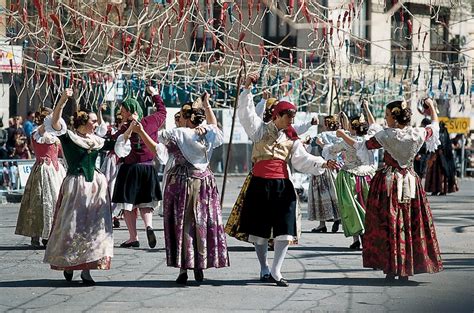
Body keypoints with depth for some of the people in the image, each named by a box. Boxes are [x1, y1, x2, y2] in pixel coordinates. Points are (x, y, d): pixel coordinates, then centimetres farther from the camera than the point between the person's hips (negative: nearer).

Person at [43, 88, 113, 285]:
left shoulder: (96, 141, 11)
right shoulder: (68, 137, -5)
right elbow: (55, 120, -20)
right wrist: (64, 99, -33)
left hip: (95, 185, 5)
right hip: (74, 185, -5)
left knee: (93, 227, 0)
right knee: (72, 225, -1)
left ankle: (86, 269, 2)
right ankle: (67, 263, 17)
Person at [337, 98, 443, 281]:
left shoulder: (387, 135, -14)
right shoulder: (418, 134, -4)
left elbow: (361, 146, -4)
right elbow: (435, 125, 17)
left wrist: (343, 136, 12)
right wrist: (431, 106, 35)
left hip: (388, 182, -3)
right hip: (410, 182, 3)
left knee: (387, 225, 4)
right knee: (410, 225, 9)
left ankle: (390, 269, 4)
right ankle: (405, 271, 10)